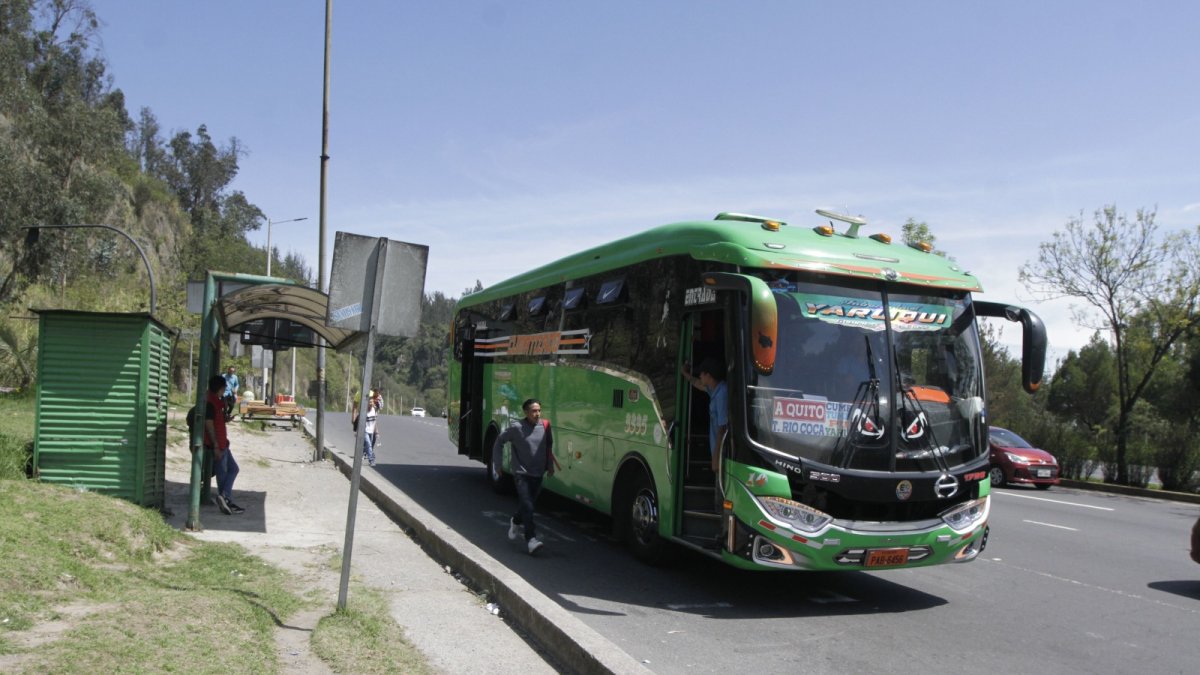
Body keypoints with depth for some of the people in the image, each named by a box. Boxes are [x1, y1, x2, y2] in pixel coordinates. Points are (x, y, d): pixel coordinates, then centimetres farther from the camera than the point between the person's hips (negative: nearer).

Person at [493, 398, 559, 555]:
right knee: (527, 506, -14)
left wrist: (550, 465, 15)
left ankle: (516, 521, 47)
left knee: (528, 504, 16)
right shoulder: (517, 428, -14)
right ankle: (531, 539, -12)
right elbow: (500, 440, 0)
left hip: (538, 473, 5)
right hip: (521, 473, -4)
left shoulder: (545, 426, -3)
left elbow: (549, 446, 13)